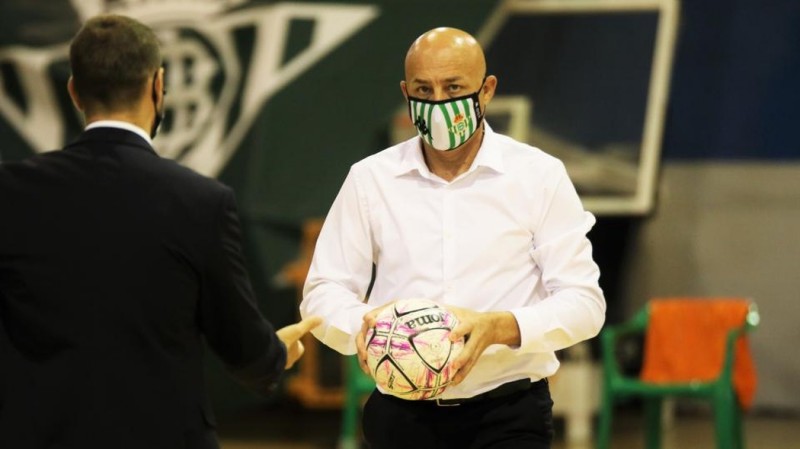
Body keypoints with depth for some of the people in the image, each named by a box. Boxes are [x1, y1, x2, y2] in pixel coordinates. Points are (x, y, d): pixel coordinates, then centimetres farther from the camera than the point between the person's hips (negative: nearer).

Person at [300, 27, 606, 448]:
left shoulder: (539, 175, 0)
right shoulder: (370, 178, 6)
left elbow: (583, 302, -4)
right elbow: (324, 291, 7)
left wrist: (501, 328, -23)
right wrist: (360, 326, -16)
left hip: (509, 415, -2)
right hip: (402, 413, 2)